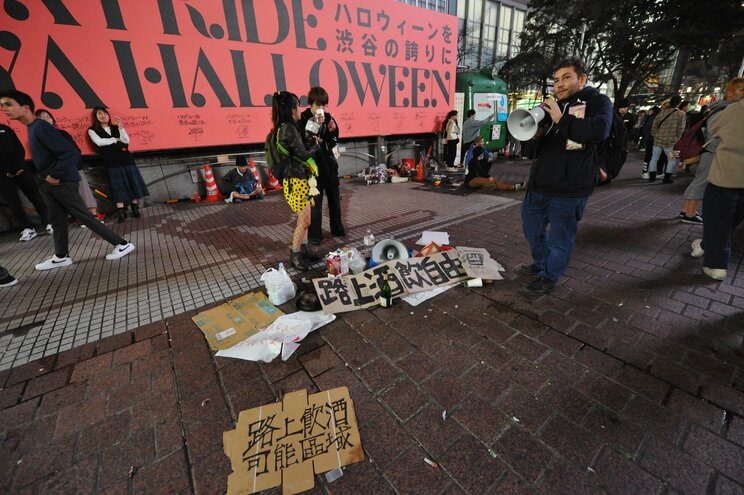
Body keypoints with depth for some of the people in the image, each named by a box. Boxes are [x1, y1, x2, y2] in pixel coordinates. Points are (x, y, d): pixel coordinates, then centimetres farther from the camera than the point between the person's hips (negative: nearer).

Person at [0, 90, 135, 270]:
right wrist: (46, 176, 12)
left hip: (62, 182, -10)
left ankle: (122, 244, -1)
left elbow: (70, 152, -25)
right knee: (57, 220, 13)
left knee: (84, 216, -6)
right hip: (49, 183, 10)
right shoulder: (32, 127, 13)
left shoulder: (41, 127, -17)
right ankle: (61, 257, 23)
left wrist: (56, 176, -18)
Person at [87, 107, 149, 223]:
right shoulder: (92, 130, 8)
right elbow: (99, 142, -9)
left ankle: (135, 208, 4)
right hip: (112, 162, -3)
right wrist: (116, 140, 2)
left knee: (133, 183, -2)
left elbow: (126, 141, 3)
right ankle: (121, 212, -4)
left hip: (126, 159, 3)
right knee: (118, 186, -6)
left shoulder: (115, 128, 17)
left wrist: (120, 126, -5)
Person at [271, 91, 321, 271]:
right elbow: (303, 154, -15)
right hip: (297, 180, -10)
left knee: (304, 218, 15)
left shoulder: (287, 127, 12)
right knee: (305, 220, -3)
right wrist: (316, 144, 1)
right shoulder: (288, 129, -17)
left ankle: (304, 248, 27)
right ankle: (294, 254, 12)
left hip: (302, 178, 10)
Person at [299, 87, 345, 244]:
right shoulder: (303, 119, -9)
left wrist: (332, 131, -8)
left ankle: (337, 228, 30)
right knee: (315, 200, -2)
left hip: (329, 163, 6)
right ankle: (314, 234, 11)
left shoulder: (328, 117, 5)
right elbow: (304, 143, -22)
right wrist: (316, 125, -24)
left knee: (335, 197, 14)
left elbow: (333, 143, 9)